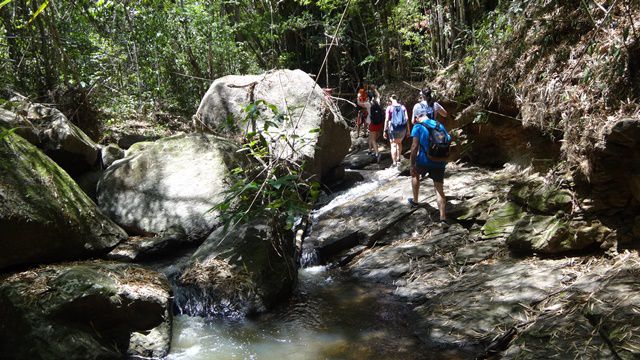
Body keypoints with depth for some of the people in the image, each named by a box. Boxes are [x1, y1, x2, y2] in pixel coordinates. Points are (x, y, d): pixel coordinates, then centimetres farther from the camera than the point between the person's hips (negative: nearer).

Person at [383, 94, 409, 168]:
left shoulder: (389, 108, -5)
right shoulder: (403, 107, 4)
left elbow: (387, 120, -8)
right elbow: (407, 119, 2)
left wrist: (385, 130, -3)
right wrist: (408, 130, 7)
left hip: (393, 129, -3)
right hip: (402, 128, 3)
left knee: (393, 145, 2)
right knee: (399, 143, 25)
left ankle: (394, 163, -1)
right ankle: (398, 159, 27)